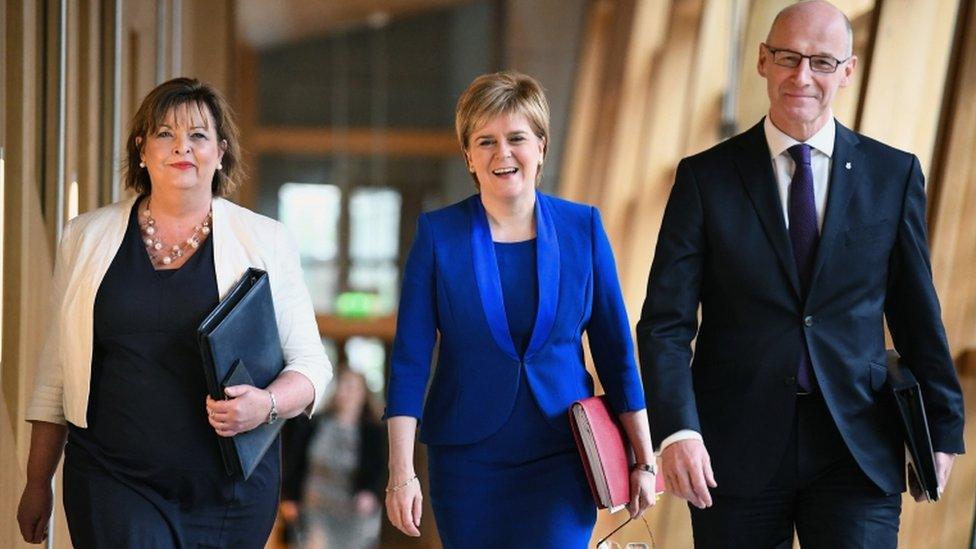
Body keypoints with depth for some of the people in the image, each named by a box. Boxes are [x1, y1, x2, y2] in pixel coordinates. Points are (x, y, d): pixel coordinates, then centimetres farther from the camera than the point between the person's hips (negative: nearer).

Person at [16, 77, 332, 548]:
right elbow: (58, 369, 12)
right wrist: (37, 483, 11)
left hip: (230, 488, 0)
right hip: (115, 486, 0)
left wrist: (266, 405, -17)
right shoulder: (88, 238, 8)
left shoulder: (264, 241, 4)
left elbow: (310, 365, 4)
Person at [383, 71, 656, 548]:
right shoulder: (438, 234, -2)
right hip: (467, 460, 0)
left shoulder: (583, 228, 1)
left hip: (561, 460, 0)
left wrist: (644, 459, 4)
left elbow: (615, 349, 5)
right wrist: (401, 474, -11)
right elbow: (410, 360, -5)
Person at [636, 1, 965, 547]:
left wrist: (942, 427, 12)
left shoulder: (895, 174, 6)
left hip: (858, 450, 0)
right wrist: (677, 430, -18)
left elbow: (917, 313, 11)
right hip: (735, 451, 0)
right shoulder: (706, 177, 2)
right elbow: (665, 322, -4)